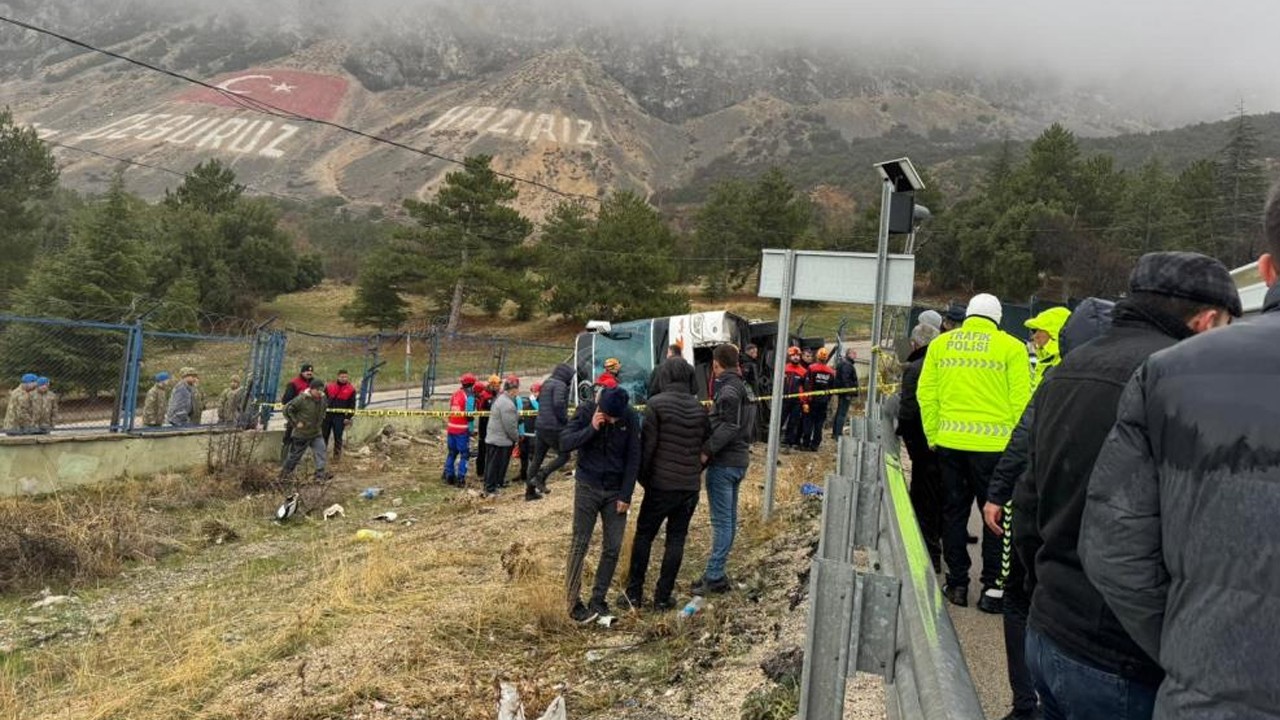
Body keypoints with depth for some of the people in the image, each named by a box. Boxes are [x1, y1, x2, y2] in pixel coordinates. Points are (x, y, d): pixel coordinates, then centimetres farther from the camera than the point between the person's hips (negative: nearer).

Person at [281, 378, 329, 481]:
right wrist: (295, 422, -14)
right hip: (301, 434, -4)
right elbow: (287, 409, -14)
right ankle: (283, 475, 30)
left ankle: (320, 476, -7)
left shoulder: (323, 398, -1)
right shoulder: (302, 399, -20)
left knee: (320, 453, -12)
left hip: (316, 434, 4)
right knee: (294, 456, 10)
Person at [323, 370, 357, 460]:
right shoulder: (329, 387, 5)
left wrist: (348, 418, -5)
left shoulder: (351, 389, 2)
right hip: (327, 415, 2)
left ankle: (337, 456, 11)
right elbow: (322, 399, 12)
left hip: (340, 417, -2)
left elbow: (352, 405, 2)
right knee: (324, 436, 9)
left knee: (338, 437, 0)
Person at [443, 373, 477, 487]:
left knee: (452, 452, 19)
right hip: (462, 429, -7)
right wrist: (471, 429, -10)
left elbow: (450, 410, 13)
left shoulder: (455, 393, 9)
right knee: (465, 454, 1)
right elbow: (469, 414, -16)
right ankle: (460, 479, -2)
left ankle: (448, 475, 23)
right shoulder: (469, 396, -12)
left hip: (451, 427, 7)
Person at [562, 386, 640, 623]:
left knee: (613, 547, 2)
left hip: (616, 492, 2)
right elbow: (565, 442, -12)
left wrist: (626, 495, -6)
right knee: (580, 544, -2)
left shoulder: (630, 418, -6)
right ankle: (573, 602, 4)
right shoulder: (586, 410, -10)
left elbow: (633, 458, -3)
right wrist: (592, 428, -25)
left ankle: (598, 599, 14)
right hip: (588, 487, -2)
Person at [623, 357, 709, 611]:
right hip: (690, 485, 4)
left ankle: (634, 593, 13)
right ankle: (663, 597, 12)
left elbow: (647, 444, -10)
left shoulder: (656, 403, -9)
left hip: (661, 483, -4)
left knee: (644, 535, 9)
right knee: (676, 539, 9)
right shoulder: (698, 407, 6)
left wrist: (643, 477, 1)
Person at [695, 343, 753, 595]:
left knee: (721, 521, -6)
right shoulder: (742, 386, 14)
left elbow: (729, 426, -26)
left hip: (723, 462, -10)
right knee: (729, 519, 14)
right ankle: (719, 573, 22)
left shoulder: (727, 389, -15)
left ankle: (713, 577, -1)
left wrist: (706, 450, -23)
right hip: (739, 460, 10)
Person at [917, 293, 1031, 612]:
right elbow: (1021, 400, -7)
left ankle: (957, 583, 20)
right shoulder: (1011, 347, -4)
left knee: (955, 511, 14)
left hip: (950, 442, 3)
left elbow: (926, 394, 5)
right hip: (993, 444, -3)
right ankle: (993, 588, 11)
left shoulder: (941, 344, 6)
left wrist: (933, 435, 13)